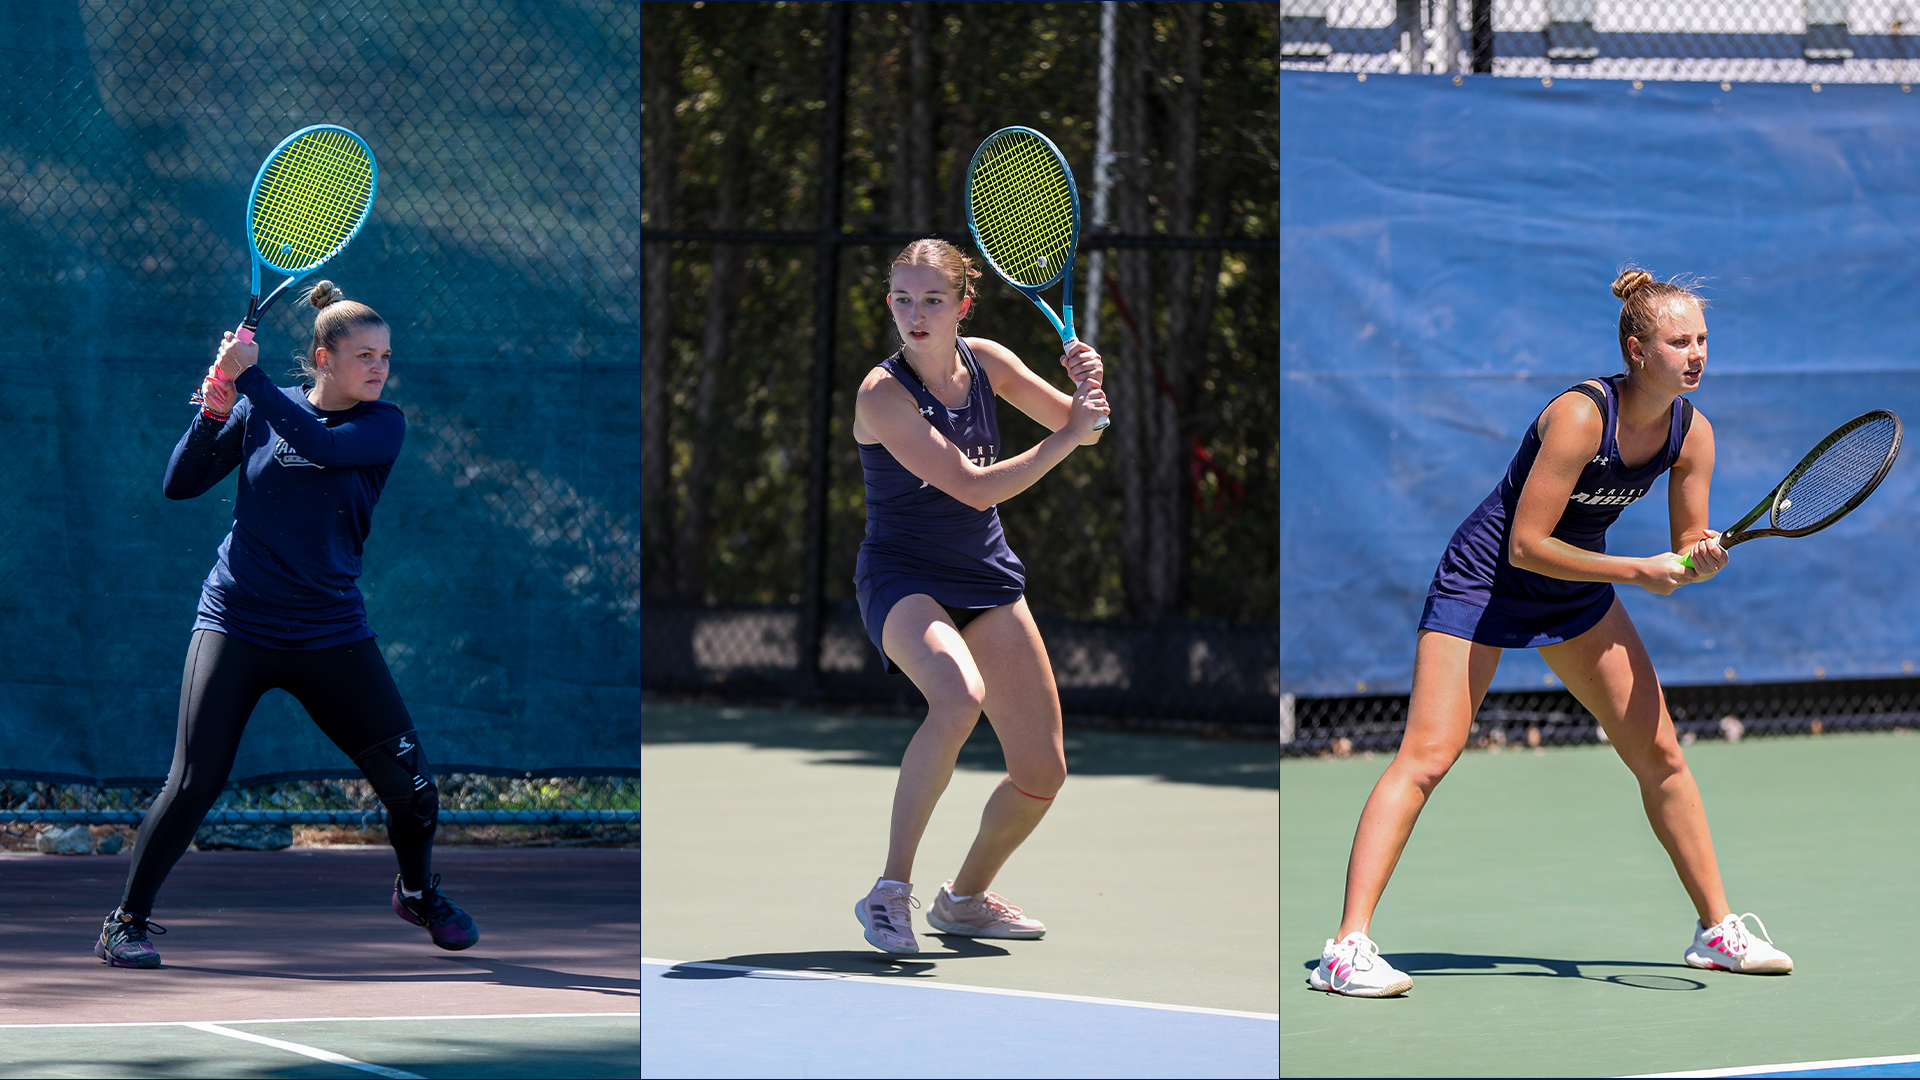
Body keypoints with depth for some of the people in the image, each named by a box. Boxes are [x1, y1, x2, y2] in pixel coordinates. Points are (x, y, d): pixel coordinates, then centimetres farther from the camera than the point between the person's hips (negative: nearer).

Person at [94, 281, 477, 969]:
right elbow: (179, 485, 2)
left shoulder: (384, 426, 0)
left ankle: (418, 892, 28)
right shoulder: (260, 411, 4)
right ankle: (126, 923, 3)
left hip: (332, 630, 1)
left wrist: (248, 377, -21)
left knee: (409, 782, -2)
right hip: (236, 621, -1)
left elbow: (321, 443, -21)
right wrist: (213, 413, -12)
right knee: (194, 783, -12)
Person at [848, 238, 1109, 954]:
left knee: (1042, 773, 1)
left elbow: (1079, 426, 12)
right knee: (959, 695, -38)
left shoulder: (984, 361, 1)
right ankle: (891, 890, -28)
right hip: (902, 579, -6)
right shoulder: (882, 395, -18)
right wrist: (1067, 438, -17)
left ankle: (965, 898, 29)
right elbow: (976, 487, -23)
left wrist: (1089, 385, -10)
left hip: (988, 583, 6)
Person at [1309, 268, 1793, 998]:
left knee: (1660, 755, 8)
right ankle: (1348, 948, -22)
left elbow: (1687, 549, 0)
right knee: (1426, 756, -17)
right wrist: (1636, 571, -30)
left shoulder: (1691, 433, -9)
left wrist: (1700, 561, -24)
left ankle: (1717, 929, 21)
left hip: (1579, 592, 7)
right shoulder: (1580, 416, -29)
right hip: (1485, 580, -7)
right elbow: (1527, 543, -28)